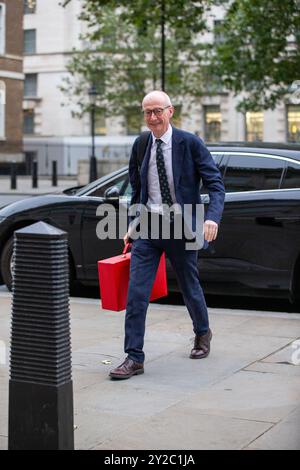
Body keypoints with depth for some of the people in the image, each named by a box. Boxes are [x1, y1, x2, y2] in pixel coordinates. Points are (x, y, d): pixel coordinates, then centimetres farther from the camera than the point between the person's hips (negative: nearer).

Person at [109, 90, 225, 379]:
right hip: (148, 226, 3)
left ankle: (202, 334, 43)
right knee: (136, 292, -6)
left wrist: (213, 217, -25)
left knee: (190, 287, 15)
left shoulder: (190, 143, -7)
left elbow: (215, 184, -9)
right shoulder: (140, 145, 6)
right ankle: (134, 358, -1)